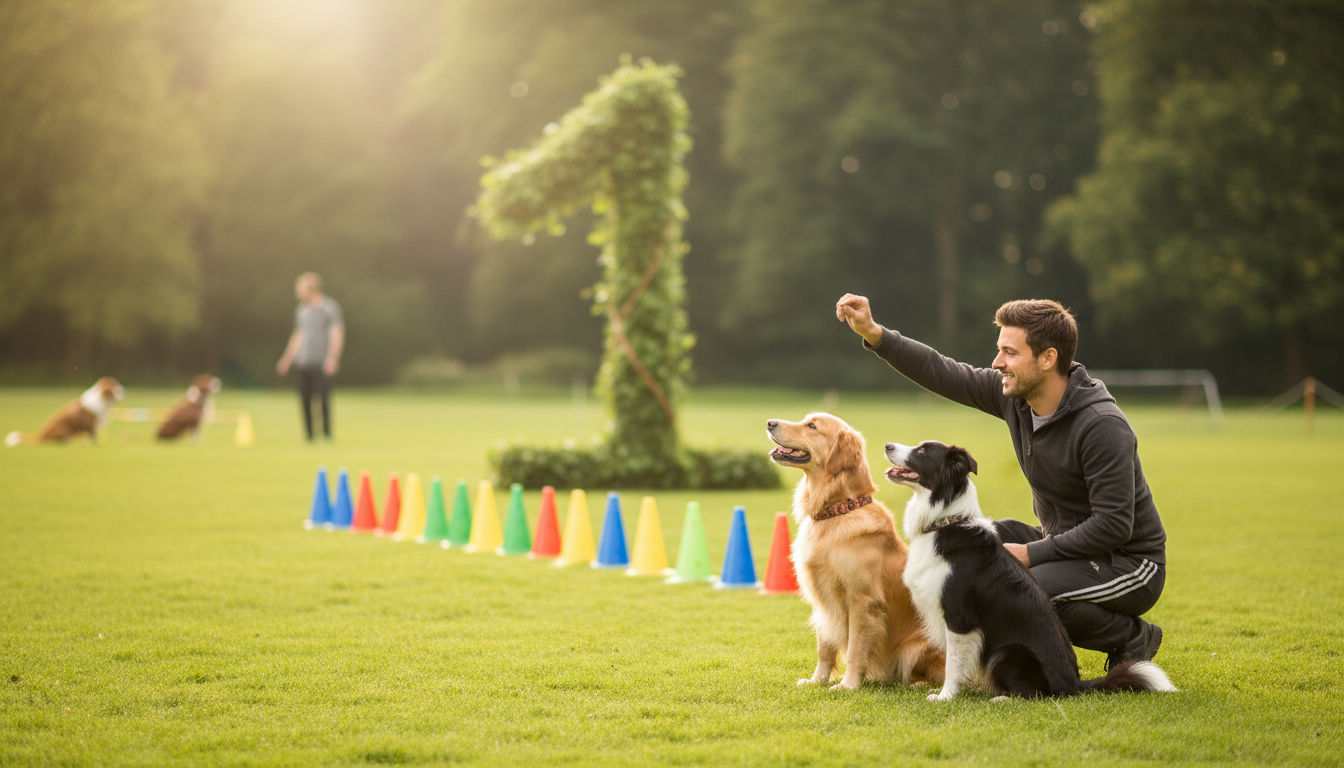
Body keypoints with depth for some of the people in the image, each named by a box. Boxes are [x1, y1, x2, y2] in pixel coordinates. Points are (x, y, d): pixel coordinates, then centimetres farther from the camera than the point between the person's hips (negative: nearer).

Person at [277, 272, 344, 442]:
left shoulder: (330, 307, -1)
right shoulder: (301, 309, 18)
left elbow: (337, 334, -5)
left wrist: (333, 357, -15)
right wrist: (287, 358, 23)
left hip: (321, 362, -6)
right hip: (301, 363, 6)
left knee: (323, 398, -10)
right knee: (304, 399, 2)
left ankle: (326, 434, -3)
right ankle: (309, 436, 7)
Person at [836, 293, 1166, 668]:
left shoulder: (1103, 426, -27)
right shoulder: (1014, 394, -4)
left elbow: (1114, 525, -28)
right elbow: (942, 373, 1)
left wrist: (1031, 553, -25)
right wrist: (873, 333, -10)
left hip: (1129, 563, -8)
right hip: (1064, 546, 8)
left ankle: (1132, 638, -6)